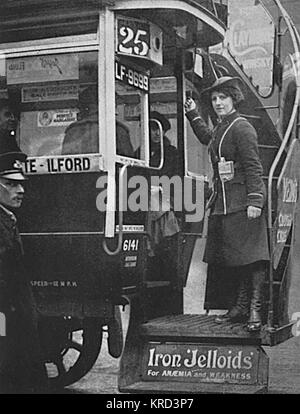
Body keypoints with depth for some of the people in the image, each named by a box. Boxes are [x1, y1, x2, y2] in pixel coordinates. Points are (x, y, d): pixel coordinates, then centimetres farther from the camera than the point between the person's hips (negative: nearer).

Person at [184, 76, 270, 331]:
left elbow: (253, 167, -15)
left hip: (242, 202, -9)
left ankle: (255, 310, -7)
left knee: (252, 256, -7)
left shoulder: (242, 128, -10)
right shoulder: (221, 129, 16)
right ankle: (241, 307, 17)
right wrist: (193, 115, 36)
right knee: (235, 257, 10)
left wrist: (254, 201, -21)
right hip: (224, 202, 9)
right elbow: (207, 138, 41)